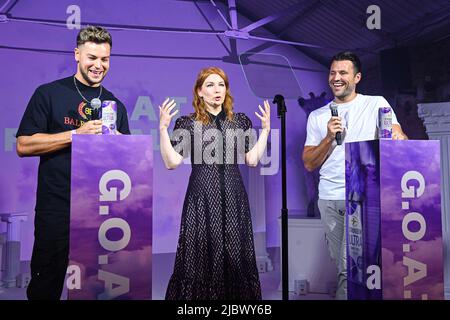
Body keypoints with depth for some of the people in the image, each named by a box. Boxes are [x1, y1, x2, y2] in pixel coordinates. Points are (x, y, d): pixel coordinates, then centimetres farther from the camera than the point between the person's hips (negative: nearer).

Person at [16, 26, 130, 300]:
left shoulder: (116, 105, 12)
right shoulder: (49, 94, 1)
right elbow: (24, 146, -7)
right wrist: (77, 134, -15)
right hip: (56, 208, -3)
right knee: (46, 286, 9)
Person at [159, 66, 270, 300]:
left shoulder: (241, 121, 9)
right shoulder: (188, 123, 1)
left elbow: (253, 159, 5)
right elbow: (171, 162, -6)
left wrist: (265, 129, 3)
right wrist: (163, 128, -14)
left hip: (233, 197, 2)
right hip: (202, 197, -2)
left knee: (236, 255, 6)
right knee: (201, 255, 2)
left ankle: (237, 294, 24)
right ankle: (197, 294, 21)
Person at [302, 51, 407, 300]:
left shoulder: (376, 104, 5)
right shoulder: (317, 116, 11)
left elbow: (398, 137, -7)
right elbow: (309, 164, 6)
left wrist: (398, 136, -31)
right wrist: (329, 137, -9)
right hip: (329, 198, 4)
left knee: (350, 267, -10)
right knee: (340, 261, 14)